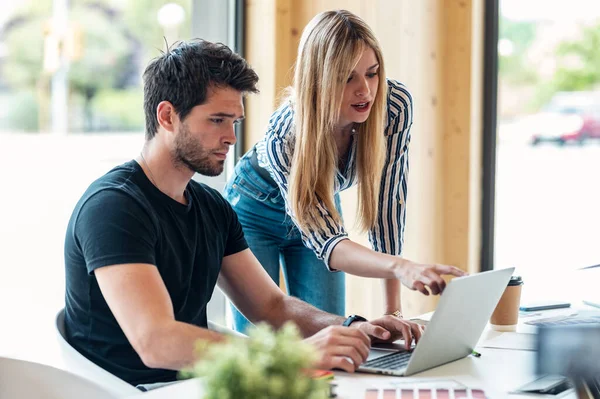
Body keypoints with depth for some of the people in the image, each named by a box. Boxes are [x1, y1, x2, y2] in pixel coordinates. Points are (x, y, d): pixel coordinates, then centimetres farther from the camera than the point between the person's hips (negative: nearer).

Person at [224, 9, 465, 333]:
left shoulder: (396, 105, -28)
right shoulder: (283, 138, -37)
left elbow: (387, 204, -21)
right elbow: (325, 242, -41)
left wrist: (393, 309, -23)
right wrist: (401, 267, -60)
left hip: (321, 209, 3)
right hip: (255, 213, -3)